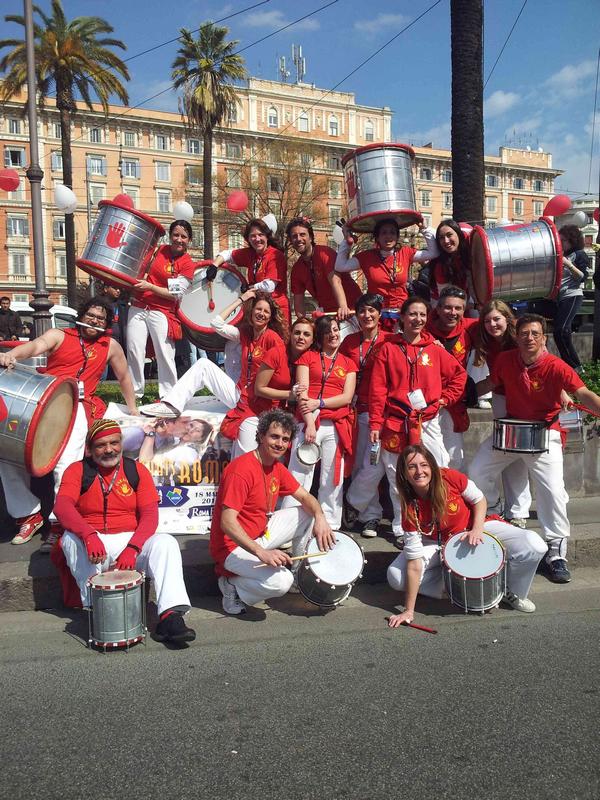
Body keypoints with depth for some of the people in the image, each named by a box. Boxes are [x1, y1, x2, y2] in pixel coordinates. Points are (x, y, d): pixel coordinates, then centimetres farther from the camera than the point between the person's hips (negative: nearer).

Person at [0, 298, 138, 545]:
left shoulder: (111, 346, 16)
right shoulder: (59, 335, 10)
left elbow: (123, 376, 31)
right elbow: (37, 345, -12)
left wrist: (132, 409, 34)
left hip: (76, 405, -1)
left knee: (67, 459, -27)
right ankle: (27, 513, -7)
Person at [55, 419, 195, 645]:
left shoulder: (137, 470, 5)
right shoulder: (78, 470, 1)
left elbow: (150, 515, -4)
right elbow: (62, 506, -18)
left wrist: (132, 548, -23)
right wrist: (89, 536, -36)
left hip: (131, 541, 1)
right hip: (91, 545, 0)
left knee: (166, 543, -26)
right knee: (70, 540, -31)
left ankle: (170, 617, -37)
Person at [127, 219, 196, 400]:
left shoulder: (188, 265, -4)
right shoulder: (159, 250, 8)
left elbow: (176, 294, -9)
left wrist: (149, 286, -15)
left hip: (161, 312, -4)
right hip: (138, 307, 4)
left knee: (165, 355, -7)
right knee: (134, 350, 0)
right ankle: (135, 394, 10)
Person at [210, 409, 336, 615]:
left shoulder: (277, 467, 4)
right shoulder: (242, 469, -25)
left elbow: (305, 497, 9)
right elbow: (227, 523, -30)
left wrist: (320, 517, -14)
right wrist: (262, 553, -39)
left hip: (260, 534, 9)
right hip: (234, 546, -9)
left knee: (309, 513, 8)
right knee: (281, 582, -29)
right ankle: (233, 586, -4)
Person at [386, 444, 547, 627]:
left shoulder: (450, 478, -25)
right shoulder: (410, 510, -25)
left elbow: (479, 499, -4)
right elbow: (415, 564, -24)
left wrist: (477, 530, -22)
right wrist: (409, 610, -26)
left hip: (478, 528, 0)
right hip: (440, 545, 0)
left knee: (534, 547, -22)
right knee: (395, 576, -20)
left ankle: (513, 593, 5)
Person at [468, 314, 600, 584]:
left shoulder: (555, 367, -20)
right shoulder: (505, 359, -8)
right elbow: (491, 385, 11)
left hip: (544, 433, -4)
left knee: (553, 491, -14)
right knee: (476, 471, 4)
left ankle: (556, 553, -2)